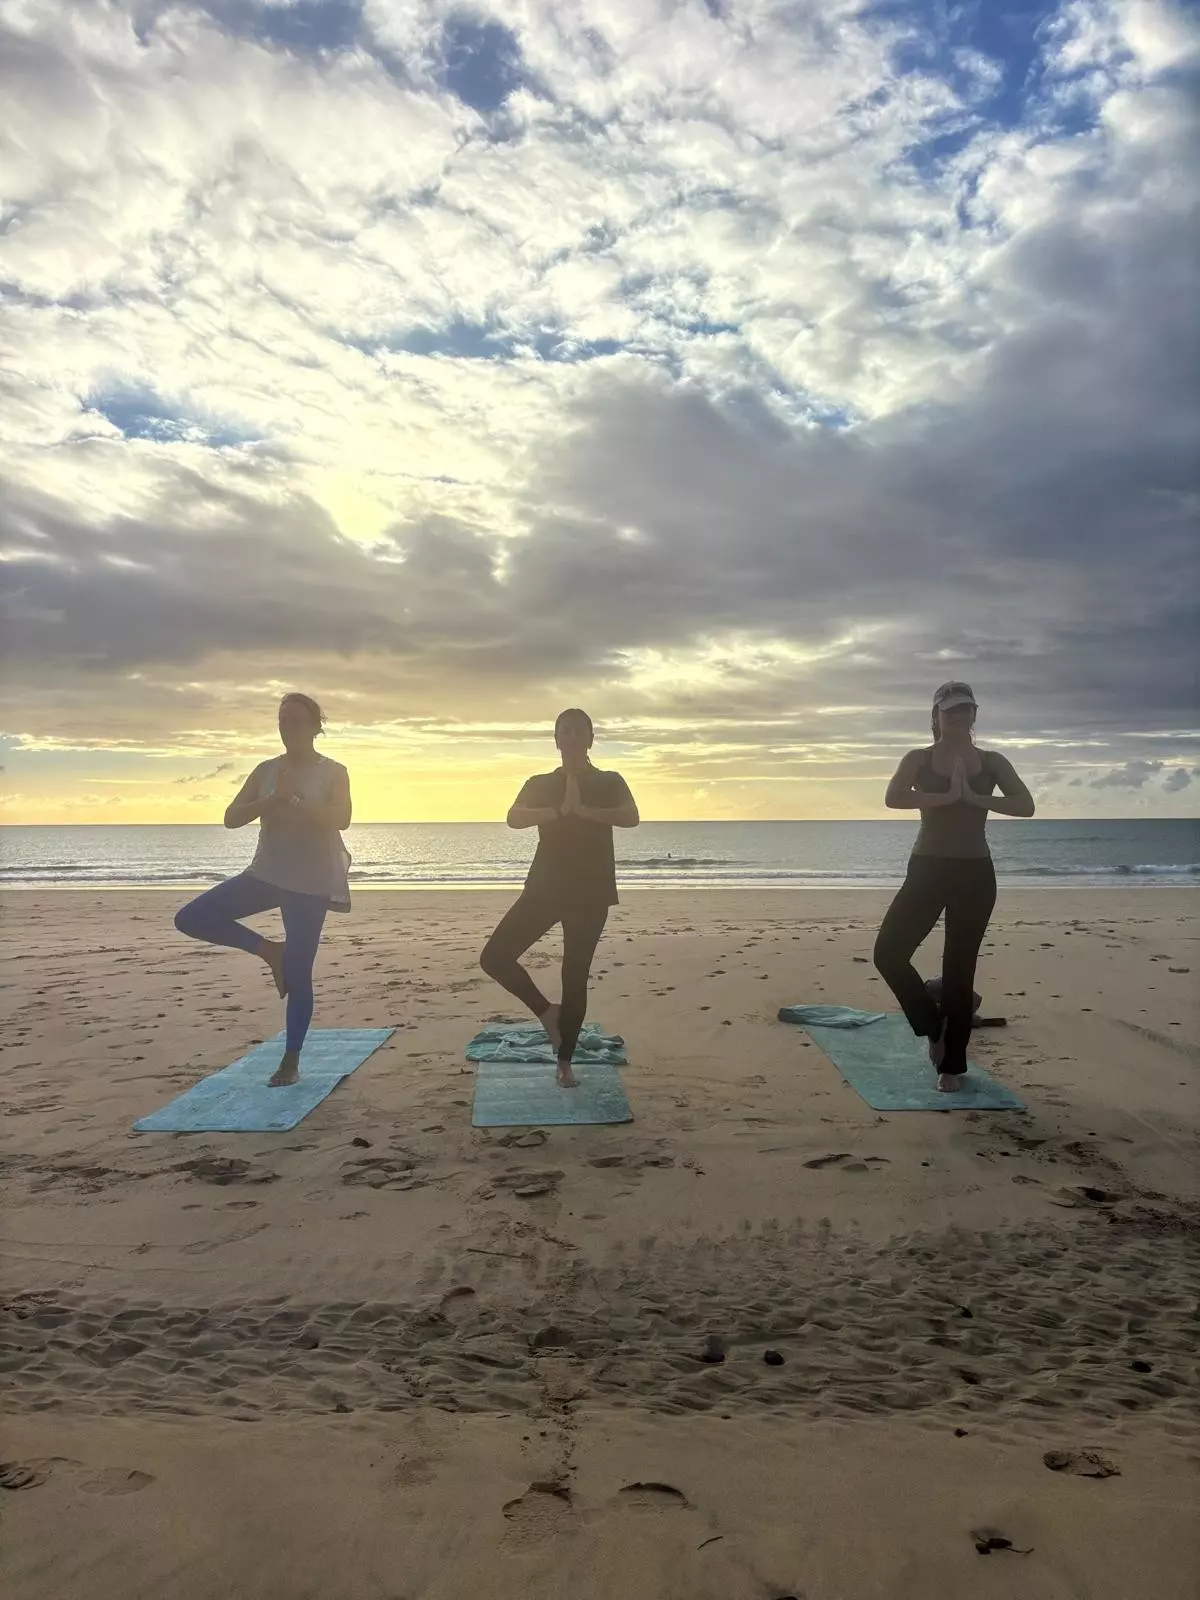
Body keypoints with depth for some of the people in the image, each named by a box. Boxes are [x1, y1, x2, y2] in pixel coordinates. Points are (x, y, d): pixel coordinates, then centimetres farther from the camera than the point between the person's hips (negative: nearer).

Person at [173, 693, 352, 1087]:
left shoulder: (333, 772, -3)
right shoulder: (266, 770, 7)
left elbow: (341, 819, -19)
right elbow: (231, 818, -1)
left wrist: (294, 801, -25)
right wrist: (272, 801, -17)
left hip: (311, 883, -5)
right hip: (266, 874, 5)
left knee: (297, 975, -4)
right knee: (191, 918, -8)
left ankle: (291, 1062, 13)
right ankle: (270, 950, 8)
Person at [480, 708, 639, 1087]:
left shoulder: (610, 782, 5)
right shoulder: (540, 784, 8)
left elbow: (631, 818, -15)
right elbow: (514, 818, -12)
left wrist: (584, 811, -23)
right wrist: (559, 810, -23)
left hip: (590, 893, -2)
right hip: (544, 888, 2)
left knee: (576, 977, 0)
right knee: (494, 957, -10)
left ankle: (565, 1063, 15)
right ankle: (546, 1011, 12)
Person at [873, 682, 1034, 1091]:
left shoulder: (992, 762, 6)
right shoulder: (919, 760, 2)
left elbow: (1025, 806, -7)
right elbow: (893, 799, -17)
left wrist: (974, 797, -17)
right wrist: (947, 796, -21)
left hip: (975, 874, 0)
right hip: (927, 869, 0)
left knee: (959, 969, 3)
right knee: (888, 953, -11)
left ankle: (953, 1064, 16)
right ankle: (932, 1025, 15)